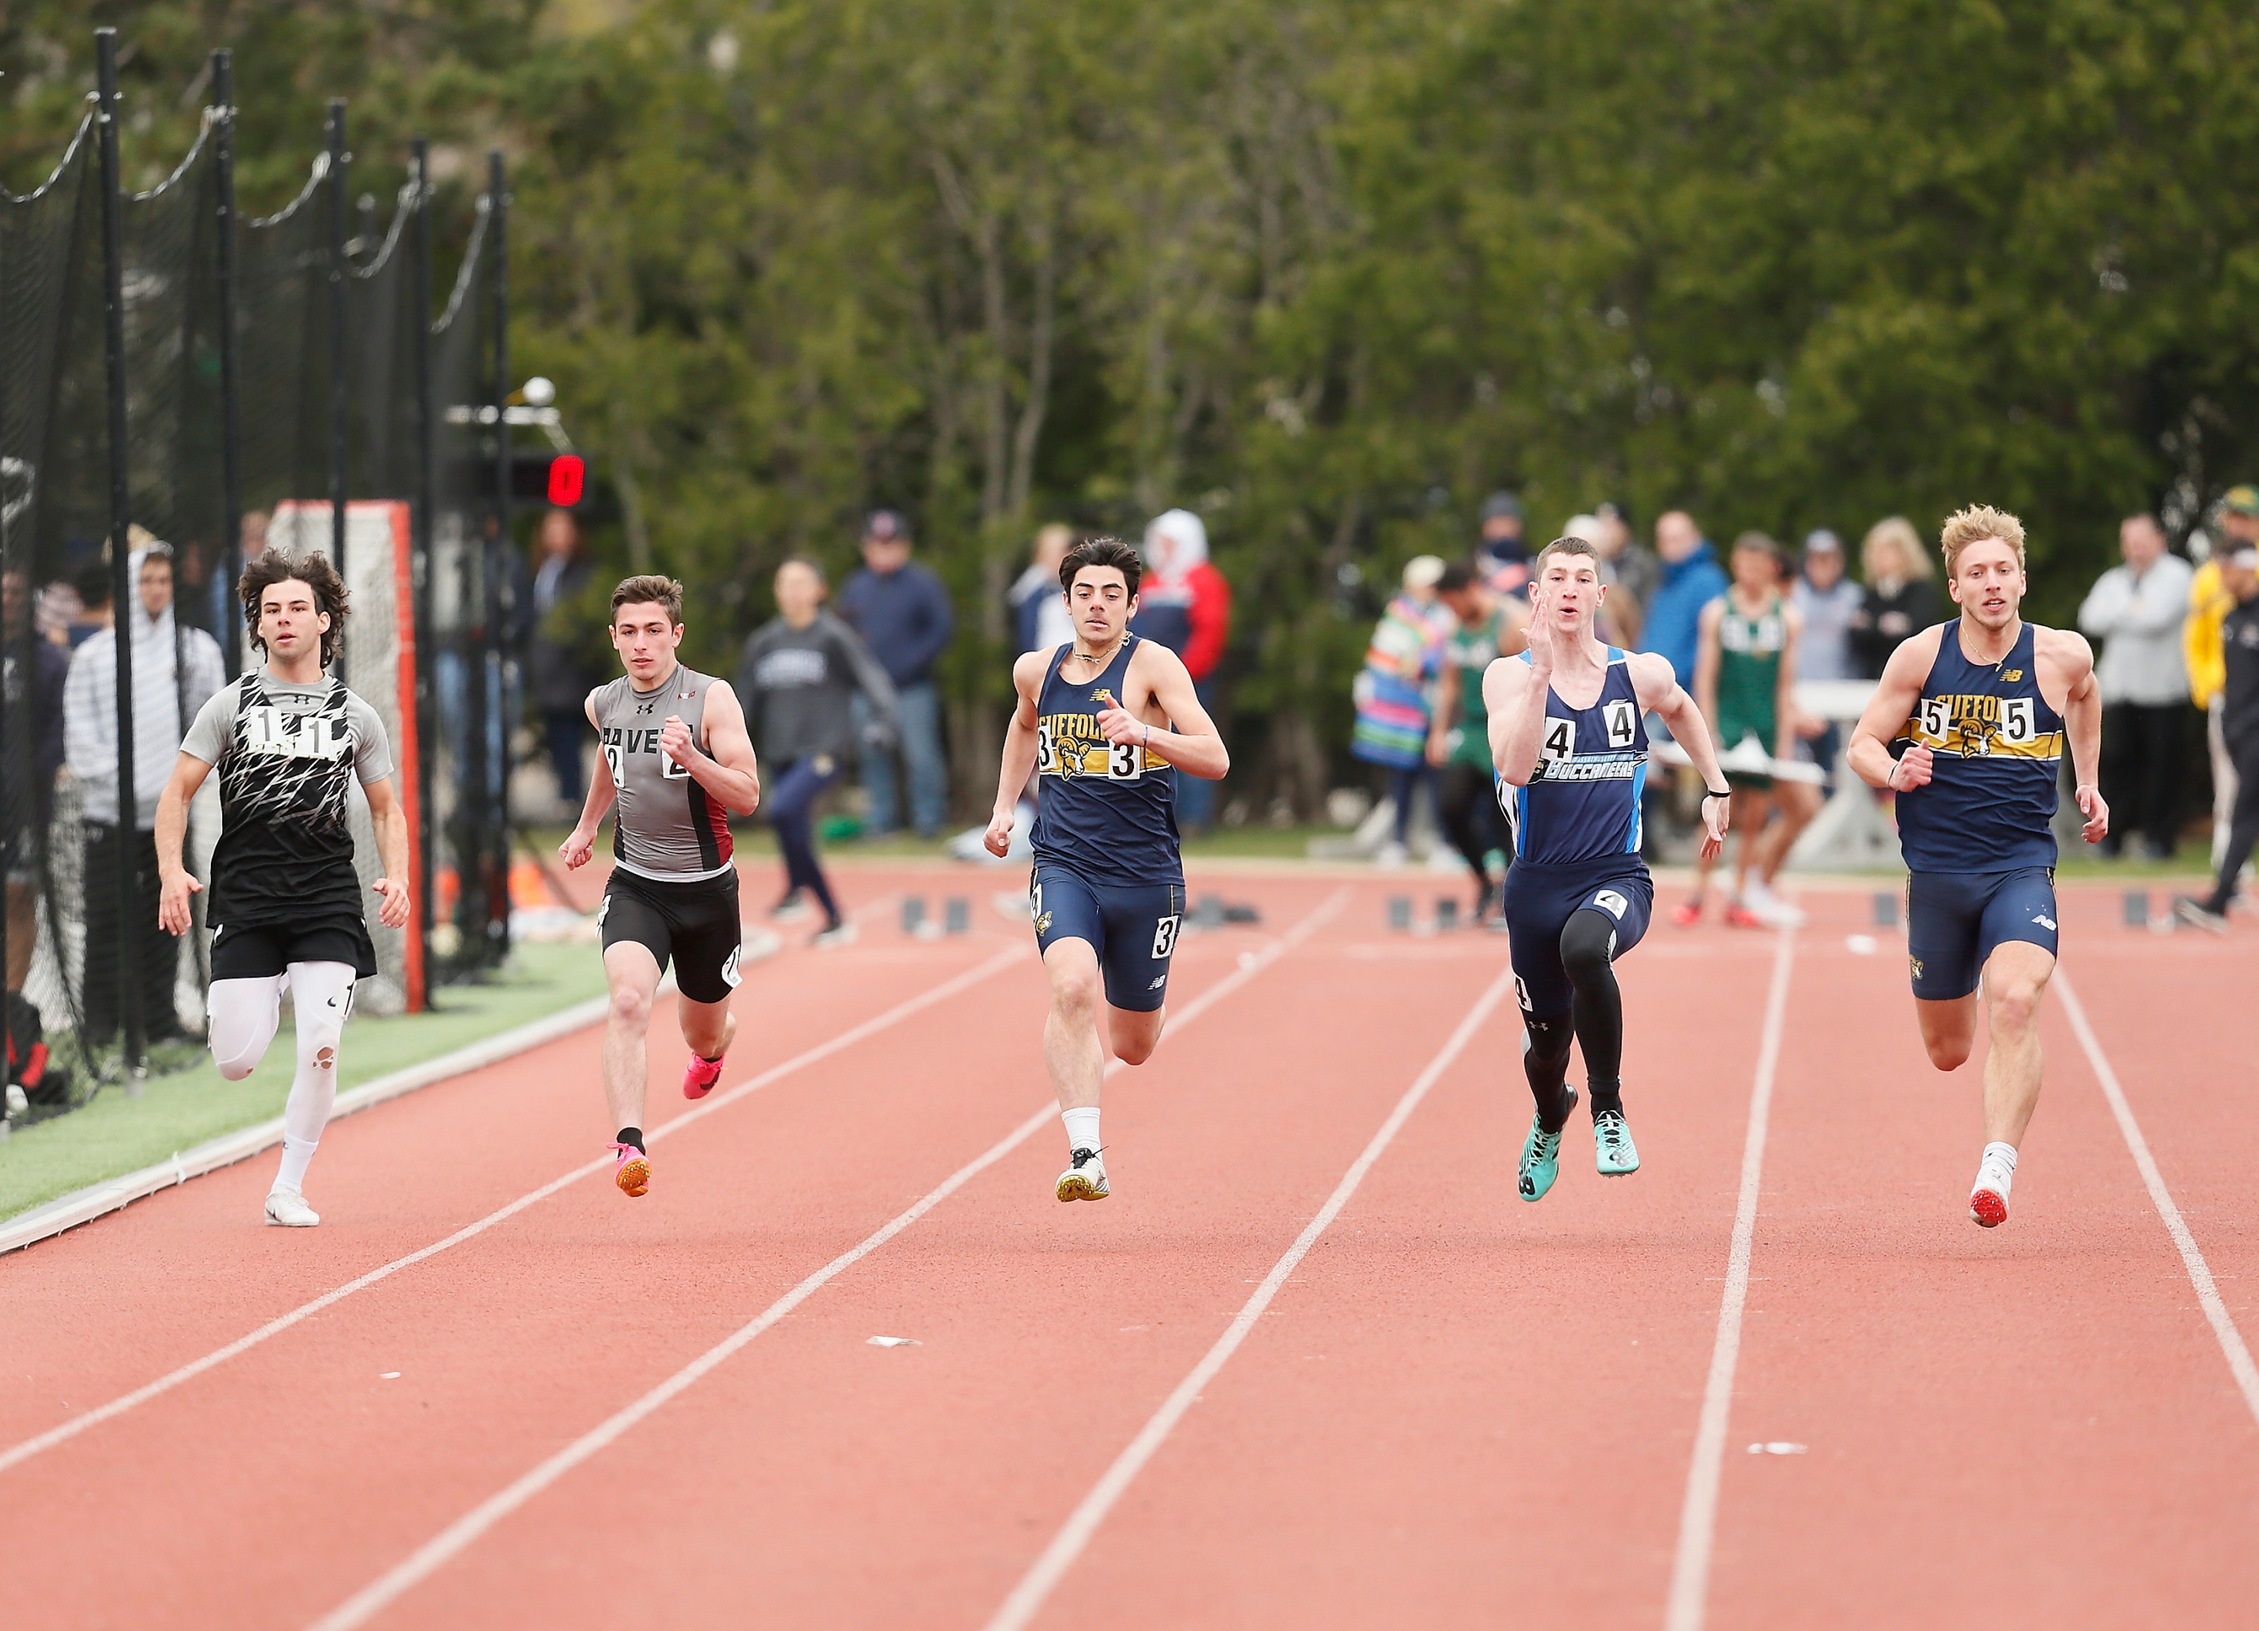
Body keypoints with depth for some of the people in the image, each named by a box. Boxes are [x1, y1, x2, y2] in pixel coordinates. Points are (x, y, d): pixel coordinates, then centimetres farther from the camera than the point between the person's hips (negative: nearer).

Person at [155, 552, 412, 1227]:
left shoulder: (355, 716, 10)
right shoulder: (231, 705, 6)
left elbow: (386, 808, 18)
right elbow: (177, 792, 6)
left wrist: (397, 877, 0)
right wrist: (171, 870, -9)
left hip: (328, 900, 0)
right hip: (245, 897, 0)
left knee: (320, 1050, -15)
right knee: (236, 1063, -8)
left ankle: (288, 1189, 2)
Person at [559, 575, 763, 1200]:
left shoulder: (710, 699, -13)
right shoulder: (603, 704, 1)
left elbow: (747, 797, -18)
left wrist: (690, 757, -32)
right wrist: (587, 825, 33)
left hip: (705, 888, -1)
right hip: (634, 885, 1)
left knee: (704, 1035, 18)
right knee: (628, 1003, -27)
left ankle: (713, 1050, 57)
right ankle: (629, 1147, -36)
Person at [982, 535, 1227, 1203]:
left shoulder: (1153, 665, -9)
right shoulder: (1036, 671, 5)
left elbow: (1215, 759, -19)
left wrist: (1142, 732, -34)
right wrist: (1004, 807, 23)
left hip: (1145, 876, -1)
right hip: (1063, 866, 1)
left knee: (1132, 1046, 13)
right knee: (1072, 986, -29)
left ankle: (1148, 1003, 53)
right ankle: (1085, 1154, -32)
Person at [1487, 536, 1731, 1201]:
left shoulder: (1641, 675, 1)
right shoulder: (1509, 676, -4)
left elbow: (1680, 708, 27)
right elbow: (1515, 767, -22)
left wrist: (1716, 791, 26)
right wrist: (1541, 670, -27)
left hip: (1618, 877, -1)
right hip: (1537, 882, 1)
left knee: (1583, 947, -36)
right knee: (1547, 1040, 11)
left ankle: (1608, 1109, -19)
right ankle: (1550, 1118, 50)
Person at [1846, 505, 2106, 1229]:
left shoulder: (2061, 655, -4)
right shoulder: (1920, 655, -6)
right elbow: (1863, 744, 1)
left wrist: (2088, 781, 23)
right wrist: (1894, 772, -21)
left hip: (2022, 864, -1)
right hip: (1936, 867, 1)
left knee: (2015, 1003, -28)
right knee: (1948, 1052, 12)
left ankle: (1997, 1167, -29)